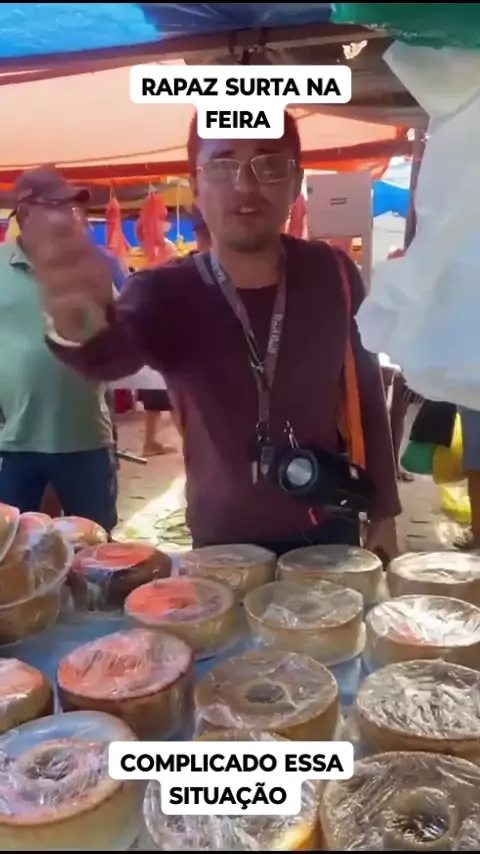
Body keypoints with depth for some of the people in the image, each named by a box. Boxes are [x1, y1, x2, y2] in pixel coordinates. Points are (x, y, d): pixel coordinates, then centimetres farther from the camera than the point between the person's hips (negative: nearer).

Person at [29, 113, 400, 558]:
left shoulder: (331, 273, -8)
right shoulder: (165, 293, -15)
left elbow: (368, 396, 2)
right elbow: (114, 352, -37)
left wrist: (383, 512, 5)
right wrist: (80, 327, -61)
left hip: (330, 532, 2)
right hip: (223, 545, -1)